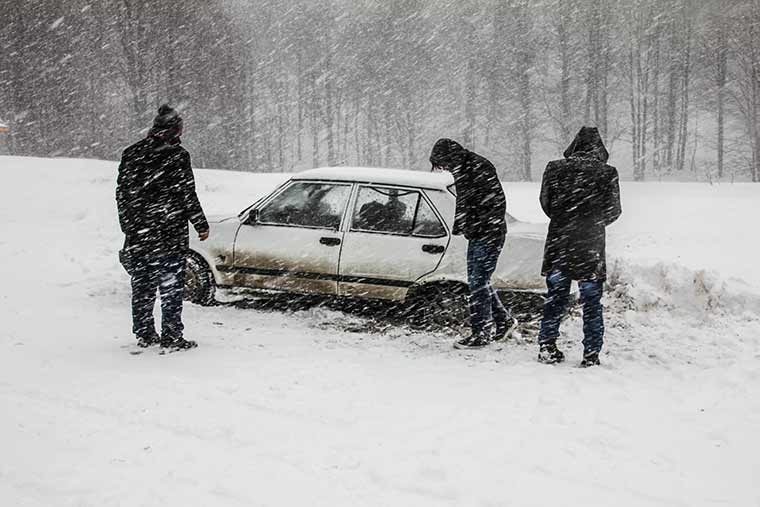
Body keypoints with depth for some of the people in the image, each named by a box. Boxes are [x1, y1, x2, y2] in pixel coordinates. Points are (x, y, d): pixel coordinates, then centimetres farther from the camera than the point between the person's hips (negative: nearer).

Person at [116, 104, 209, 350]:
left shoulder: (131, 154, 8)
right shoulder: (176, 156, -11)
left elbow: (122, 194, 13)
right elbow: (188, 196, -10)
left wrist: (128, 226, 21)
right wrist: (201, 225, -1)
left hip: (137, 233, 6)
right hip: (169, 231, -6)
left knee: (142, 283, 13)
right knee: (171, 283, 0)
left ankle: (144, 333, 19)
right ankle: (171, 336, 0)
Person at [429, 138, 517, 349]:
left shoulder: (481, 168, -17)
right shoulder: (463, 170, 12)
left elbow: (497, 202, -20)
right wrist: (459, 225, 16)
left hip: (489, 235, -10)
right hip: (476, 235, 10)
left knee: (478, 282, -8)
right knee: (476, 281, 14)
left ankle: (482, 332, -1)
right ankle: (504, 320, 27)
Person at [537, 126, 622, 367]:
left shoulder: (554, 169, -3)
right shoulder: (607, 174, -7)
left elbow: (546, 203, 5)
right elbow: (614, 211, 0)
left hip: (558, 245, 2)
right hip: (591, 247, -2)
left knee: (555, 298, 15)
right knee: (592, 302, 7)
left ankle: (547, 347, 17)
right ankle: (591, 355, 9)